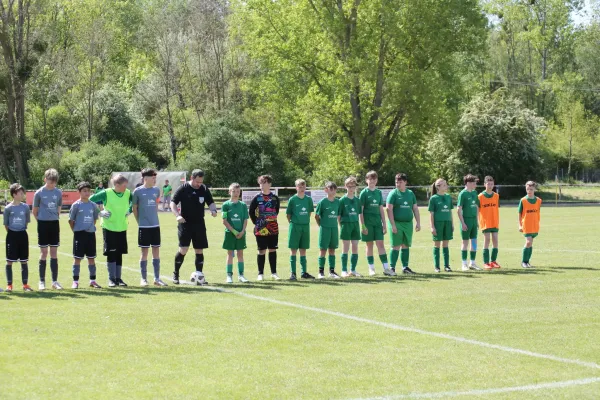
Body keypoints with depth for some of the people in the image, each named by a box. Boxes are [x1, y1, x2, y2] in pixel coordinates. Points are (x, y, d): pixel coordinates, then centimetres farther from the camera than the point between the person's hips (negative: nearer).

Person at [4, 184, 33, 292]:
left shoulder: (25, 207, 1)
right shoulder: (8, 208, -6)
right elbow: (6, 224, 1)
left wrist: (21, 231, 6)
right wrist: (12, 233, 3)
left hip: (23, 235, 2)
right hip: (12, 235, -2)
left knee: (24, 261, 7)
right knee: (9, 261, 1)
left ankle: (25, 284, 13)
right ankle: (9, 284, 9)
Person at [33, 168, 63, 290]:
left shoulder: (58, 192, 3)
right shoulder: (39, 193, -6)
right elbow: (35, 211, 2)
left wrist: (55, 218, 8)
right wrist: (42, 220, 2)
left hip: (54, 224, 3)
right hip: (43, 224, -3)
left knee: (54, 252, 5)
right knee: (44, 252, 0)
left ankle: (55, 281, 10)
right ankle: (42, 281, 7)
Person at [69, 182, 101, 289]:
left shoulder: (93, 205, 6)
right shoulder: (76, 205, -5)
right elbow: (71, 220, -1)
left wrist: (91, 227, 8)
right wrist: (76, 231, -3)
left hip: (91, 234, 4)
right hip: (79, 234, -4)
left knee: (91, 258, 9)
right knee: (77, 258, 0)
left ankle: (92, 280, 17)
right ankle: (75, 281, 5)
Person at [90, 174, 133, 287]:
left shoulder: (128, 193, -1)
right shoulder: (106, 193, -13)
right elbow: (90, 200, -6)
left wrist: (129, 211, 5)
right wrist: (100, 213, -10)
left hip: (122, 228, 4)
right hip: (109, 228, -4)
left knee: (119, 254, 7)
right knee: (111, 253, -2)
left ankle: (118, 278, 15)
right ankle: (111, 278, 6)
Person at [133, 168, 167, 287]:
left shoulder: (156, 190, 6)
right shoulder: (138, 191, -6)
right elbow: (134, 208, 3)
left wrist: (154, 218, 13)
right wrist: (140, 222, 3)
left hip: (155, 226, 4)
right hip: (144, 227, -4)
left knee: (156, 251, 5)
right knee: (144, 252, 0)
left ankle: (157, 278, 11)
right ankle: (144, 279, 8)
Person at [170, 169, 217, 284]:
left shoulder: (204, 189, 5)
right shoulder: (183, 188, -6)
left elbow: (211, 203, 12)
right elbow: (172, 203, -5)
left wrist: (213, 210, -11)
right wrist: (177, 215, -22)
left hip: (199, 224, 4)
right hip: (185, 223, -4)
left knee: (199, 250, 4)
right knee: (183, 250, -10)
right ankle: (176, 274, 6)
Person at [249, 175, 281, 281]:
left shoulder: (275, 198, 4)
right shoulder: (257, 198, -2)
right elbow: (251, 212, 5)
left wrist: (272, 220, 12)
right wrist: (256, 222, 2)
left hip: (273, 229, 2)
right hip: (261, 229, -2)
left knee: (272, 250, 5)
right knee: (261, 251, 1)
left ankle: (274, 273, 12)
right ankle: (260, 273, 7)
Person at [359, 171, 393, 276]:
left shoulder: (378, 192, 10)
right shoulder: (364, 193, -3)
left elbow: (381, 209, 13)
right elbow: (361, 211, -5)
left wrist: (384, 224, 9)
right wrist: (363, 226, -11)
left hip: (377, 221, 3)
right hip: (368, 222, -3)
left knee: (380, 244, -1)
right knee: (369, 245, 2)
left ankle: (386, 268, -2)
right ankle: (371, 268, 9)